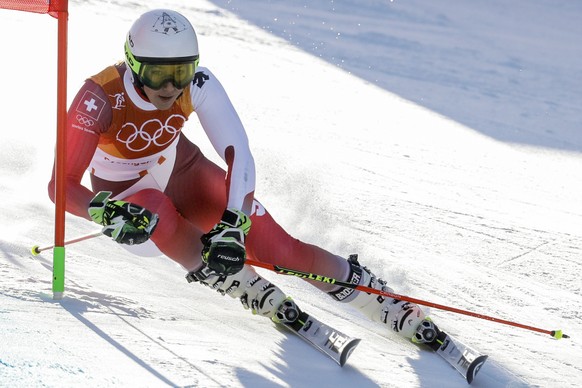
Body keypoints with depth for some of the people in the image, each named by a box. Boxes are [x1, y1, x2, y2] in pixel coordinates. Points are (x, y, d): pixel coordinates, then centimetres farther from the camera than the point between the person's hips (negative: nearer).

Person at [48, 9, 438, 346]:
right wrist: (107, 212, -53)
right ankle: (263, 300, -25)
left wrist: (232, 225, -44)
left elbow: (239, 155, -29)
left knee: (279, 247, -15)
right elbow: (63, 186, -33)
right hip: (125, 196, -2)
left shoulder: (197, 84, -25)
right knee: (154, 208, -39)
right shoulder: (99, 99, -32)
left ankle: (400, 313, -7)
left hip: (183, 172, 2)